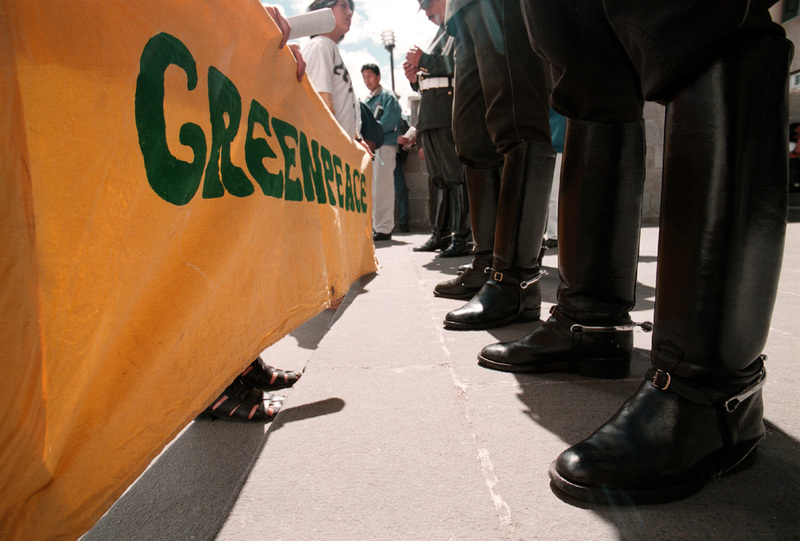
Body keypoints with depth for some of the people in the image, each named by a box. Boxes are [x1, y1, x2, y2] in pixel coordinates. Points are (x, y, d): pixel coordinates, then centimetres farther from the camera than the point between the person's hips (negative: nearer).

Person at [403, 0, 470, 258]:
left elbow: (459, 63, -17)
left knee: (456, 175, -11)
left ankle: (461, 236, -10)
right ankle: (440, 234, 14)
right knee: (437, 177, 8)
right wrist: (415, 76, 7)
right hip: (430, 118, 9)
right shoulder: (437, 37, 29)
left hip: (449, 114, -9)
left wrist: (423, 61, -10)